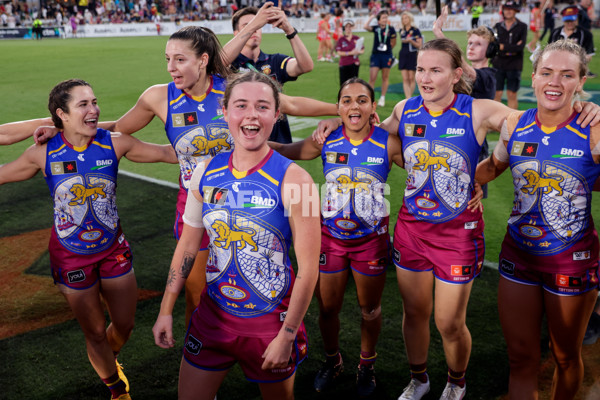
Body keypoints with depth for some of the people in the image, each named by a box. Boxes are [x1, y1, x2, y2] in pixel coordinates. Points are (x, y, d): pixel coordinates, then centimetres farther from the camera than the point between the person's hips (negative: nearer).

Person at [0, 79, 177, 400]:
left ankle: (108, 359, 52)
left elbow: (168, 153, -7)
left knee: (124, 325, 14)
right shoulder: (44, 153, -13)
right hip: (71, 257, -1)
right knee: (95, 332, 13)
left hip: (113, 249, 2)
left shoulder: (114, 143, -12)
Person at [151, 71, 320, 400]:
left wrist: (286, 336, -14)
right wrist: (166, 310, 6)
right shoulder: (206, 172, -3)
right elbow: (188, 245, 6)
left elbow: (308, 268, -16)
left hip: (270, 321, -3)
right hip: (213, 315, 4)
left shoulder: (293, 180, -18)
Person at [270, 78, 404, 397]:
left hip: (371, 239, -1)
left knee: (370, 309, 16)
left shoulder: (388, 143, -12)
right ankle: (332, 361, 42)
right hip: (330, 236, 1)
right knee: (327, 308, 13)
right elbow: (285, 152, 2)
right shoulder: (326, 141, -8)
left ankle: (367, 365, 43)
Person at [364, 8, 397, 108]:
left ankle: (382, 98, 20)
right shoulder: (375, 28, 1)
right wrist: (371, 17, -10)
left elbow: (393, 43, 10)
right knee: (372, 77, -5)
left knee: (385, 77, 9)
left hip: (387, 55, 0)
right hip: (375, 55, 0)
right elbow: (366, 27, -17)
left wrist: (387, 48, 10)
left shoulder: (391, 29, 0)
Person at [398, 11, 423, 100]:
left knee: (411, 78, 1)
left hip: (412, 55, -4)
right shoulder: (401, 31, 11)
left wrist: (411, 41, -20)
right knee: (405, 79, -4)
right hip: (403, 55, 4)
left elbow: (419, 45, -8)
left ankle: (410, 97, 15)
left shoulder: (415, 30, -4)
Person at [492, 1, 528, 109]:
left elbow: (521, 46, -9)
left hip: (514, 65, -2)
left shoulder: (522, 26, 3)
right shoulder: (497, 26, 9)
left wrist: (503, 47, -9)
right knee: (496, 94, 0)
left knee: (512, 95, 1)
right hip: (498, 64, 2)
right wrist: (512, 49, -10)